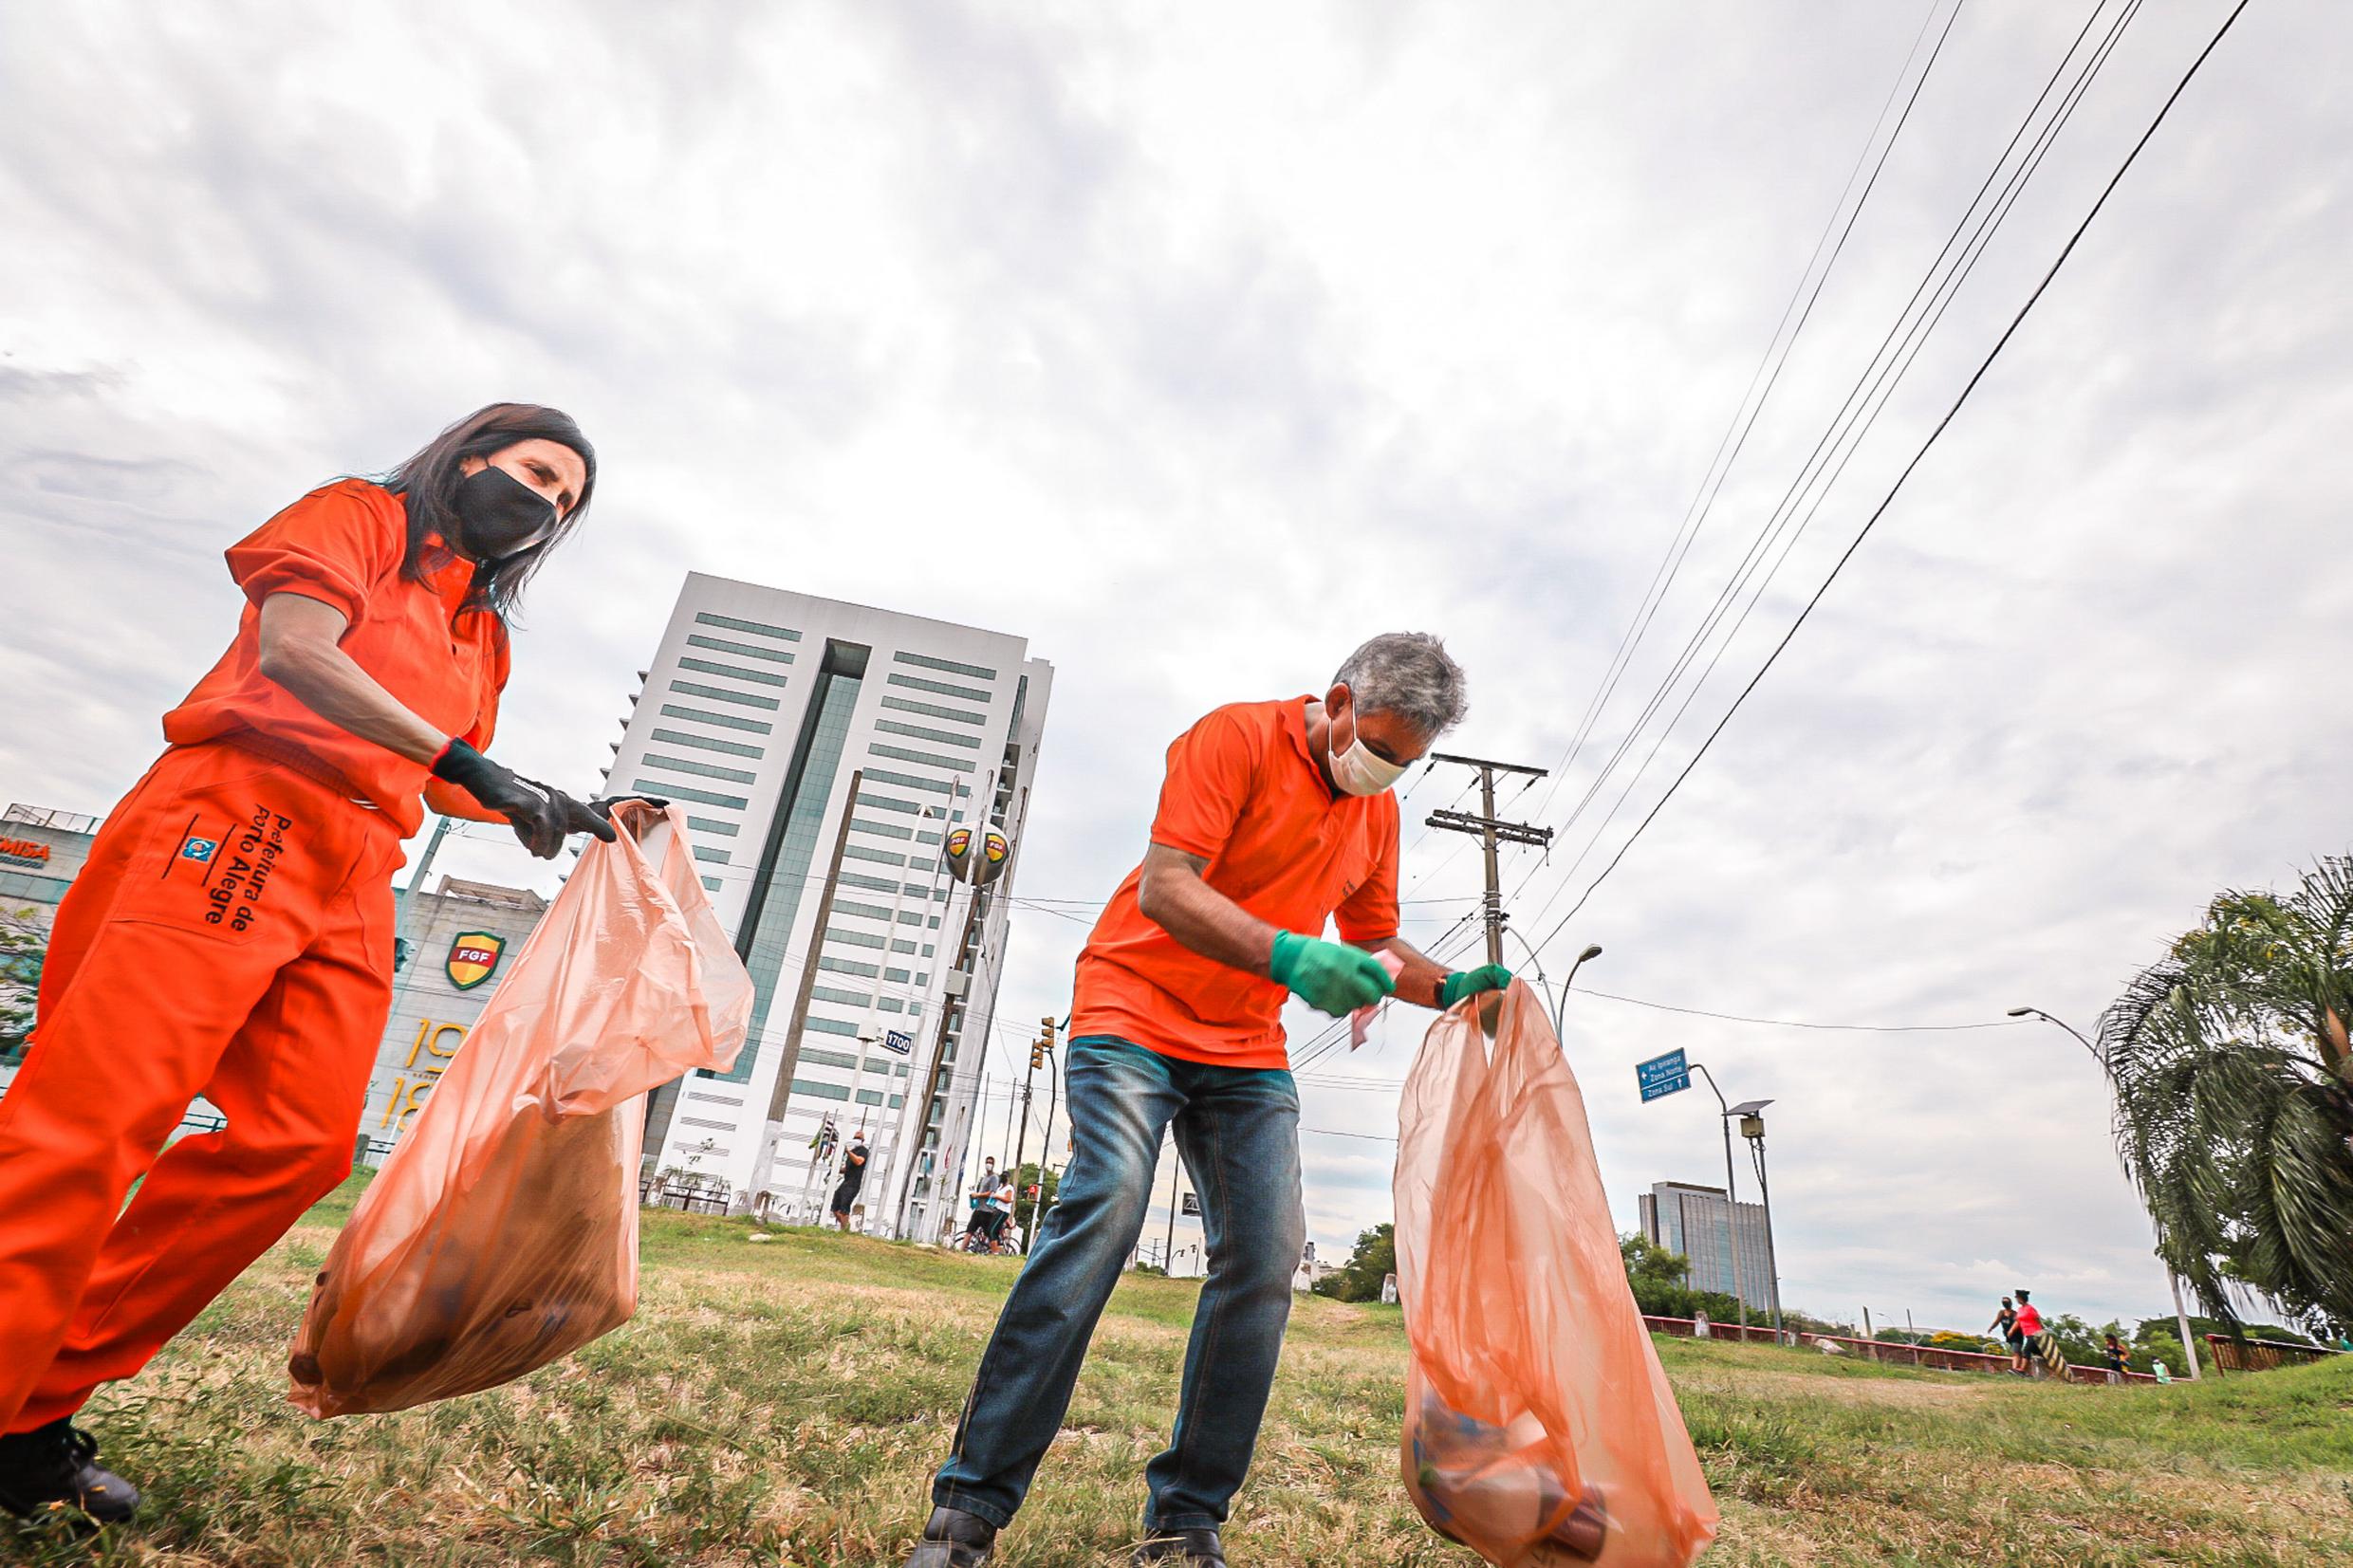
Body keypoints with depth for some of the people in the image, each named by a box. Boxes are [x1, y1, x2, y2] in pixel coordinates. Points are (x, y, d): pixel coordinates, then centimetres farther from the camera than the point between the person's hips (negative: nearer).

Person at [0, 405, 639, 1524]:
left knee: (302, 1140, -4)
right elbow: (293, 648, -10)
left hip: (354, 880, 6)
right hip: (242, 813, -6)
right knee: (102, 1106, -14)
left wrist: (556, 814, 13)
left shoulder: (482, 634, 26)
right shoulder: (361, 513, 9)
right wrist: (464, 758, -19)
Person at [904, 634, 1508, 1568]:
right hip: (1137, 1009, -6)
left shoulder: (1377, 813, 11)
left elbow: (1374, 942, 20)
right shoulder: (1237, 738, -11)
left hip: (1247, 1055, 6)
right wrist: (1285, 955, -34)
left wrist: (1450, 990, 1)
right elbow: (1165, 888, -21)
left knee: (1268, 1252, -6)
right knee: (1105, 1209, -21)